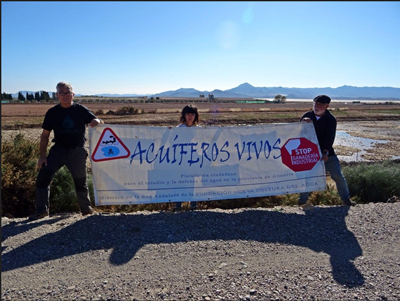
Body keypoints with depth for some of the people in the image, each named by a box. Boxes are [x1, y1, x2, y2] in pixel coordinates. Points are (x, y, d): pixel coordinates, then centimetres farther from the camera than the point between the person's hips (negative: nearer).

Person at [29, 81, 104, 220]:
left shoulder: (81, 110, -2)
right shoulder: (52, 112, 2)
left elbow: (94, 121, -5)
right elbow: (45, 135, 5)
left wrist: (97, 121, -32)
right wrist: (42, 155, -1)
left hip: (77, 151, -1)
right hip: (58, 150, 1)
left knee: (81, 182, 11)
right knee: (42, 178, -8)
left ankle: (86, 208, 29)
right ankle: (41, 210, 8)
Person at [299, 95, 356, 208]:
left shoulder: (331, 119, -5)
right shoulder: (307, 116, 2)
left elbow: (330, 137, -16)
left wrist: (326, 152, -30)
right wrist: (303, 122, -23)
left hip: (327, 153, 0)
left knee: (338, 176, -1)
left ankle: (346, 199, 15)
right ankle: (302, 201, 12)